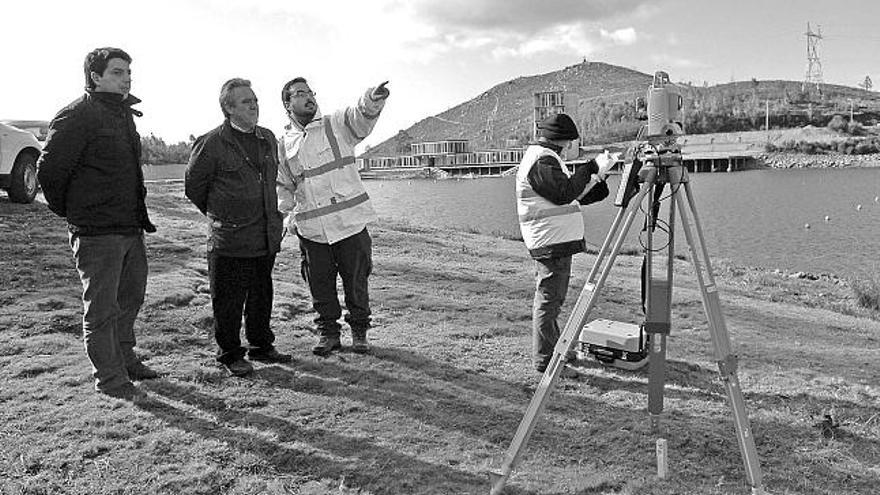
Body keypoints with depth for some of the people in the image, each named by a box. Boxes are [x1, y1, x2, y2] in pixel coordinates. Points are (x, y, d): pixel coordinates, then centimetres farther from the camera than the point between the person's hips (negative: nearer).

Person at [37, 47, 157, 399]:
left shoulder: (124, 113, 14)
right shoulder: (76, 116, -13)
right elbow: (50, 170, -14)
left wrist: (138, 214, 17)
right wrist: (69, 212, -3)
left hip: (131, 227, 9)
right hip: (96, 232, -9)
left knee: (131, 297, 19)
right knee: (102, 307, 1)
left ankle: (124, 359, 36)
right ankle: (109, 377, 14)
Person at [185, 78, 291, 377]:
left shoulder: (268, 139, 10)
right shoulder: (211, 144, -10)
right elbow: (193, 187, 0)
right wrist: (218, 217, 7)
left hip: (267, 237, 6)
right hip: (230, 241, -6)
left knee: (262, 296, 16)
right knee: (229, 301, 4)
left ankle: (261, 346, 31)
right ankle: (230, 354, 19)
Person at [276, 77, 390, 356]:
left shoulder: (337, 125, 2)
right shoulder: (283, 145, 11)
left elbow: (361, 116, -18)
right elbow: (283, 187, 20)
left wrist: (372, 99, -40)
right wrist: (287, 217, 4)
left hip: (350, 222, -2)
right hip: (311, 230, 3)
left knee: (356, 281, 7)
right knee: (320, 285, 9)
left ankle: (359, 331, 26)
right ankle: (328, 333, 27)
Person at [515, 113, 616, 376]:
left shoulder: (546, 157, 20)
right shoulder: (542, 160, -14)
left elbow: (575, 195, 22)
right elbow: (564, 193, -24)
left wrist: (597, 176, 12)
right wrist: (591, 168, -14)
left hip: (556, 241, 11)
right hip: (552, 243, -11)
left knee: (550, 299, 18)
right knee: (549, 301, -6)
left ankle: (554, 349, 29)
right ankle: (545, 361, 0)